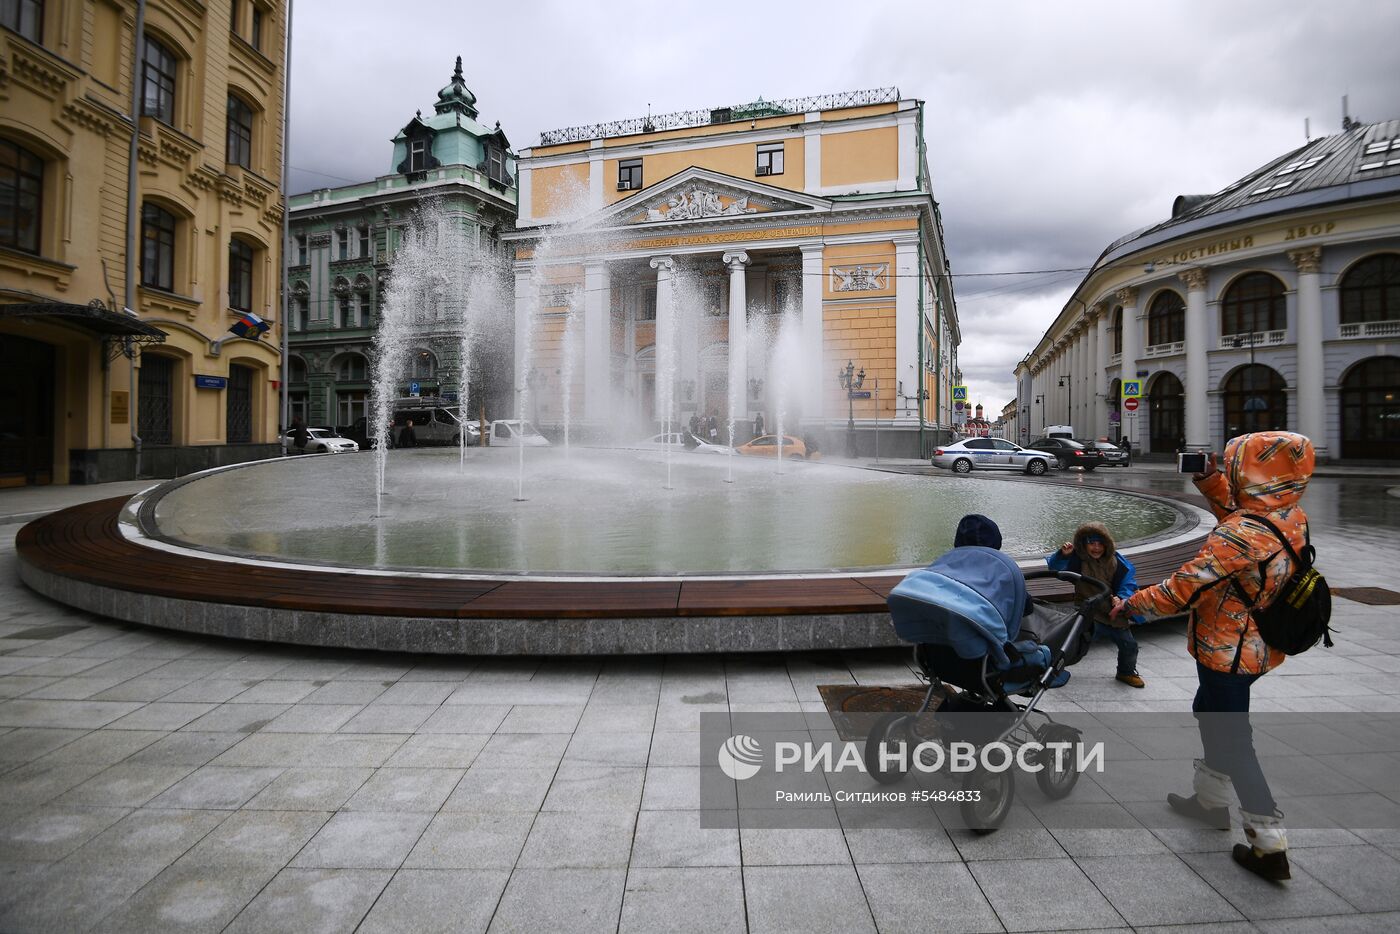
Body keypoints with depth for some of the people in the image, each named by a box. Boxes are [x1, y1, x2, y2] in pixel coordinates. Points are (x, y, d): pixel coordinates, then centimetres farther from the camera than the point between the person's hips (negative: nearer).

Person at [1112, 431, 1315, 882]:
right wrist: (1212, 481, 6)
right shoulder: (1293, 518, -4)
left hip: (1228, 651, -9)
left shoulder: (1241, 535, -30)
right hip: (1261, 647, 9)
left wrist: (1129, 605, -14)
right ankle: (1212, 799, 41)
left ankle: (1270, 845, 10)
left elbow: (1183, 589, -27)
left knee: (1232, 740, 3)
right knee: (1210, 711, 26)